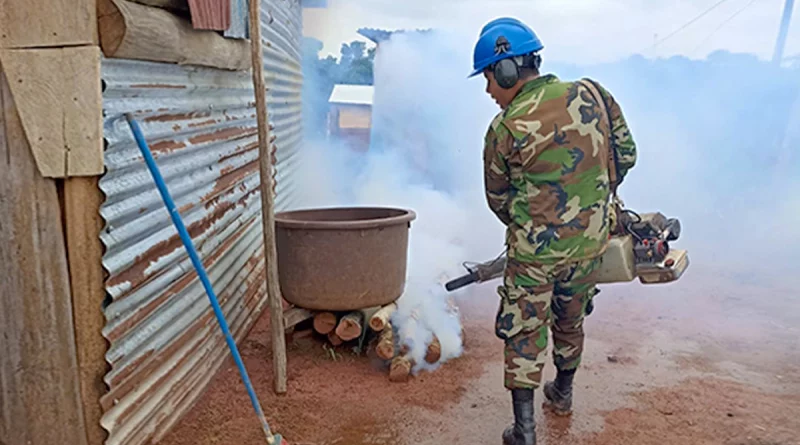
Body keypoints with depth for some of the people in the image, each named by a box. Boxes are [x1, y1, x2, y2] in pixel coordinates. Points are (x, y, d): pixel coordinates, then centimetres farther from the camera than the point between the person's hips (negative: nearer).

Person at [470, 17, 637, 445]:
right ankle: (562, 393, 45)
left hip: (535, 250, -5)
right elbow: (625, 154, 7)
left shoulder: (504, 129, -14)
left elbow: (498, 199, 0)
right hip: (590, 241, 5)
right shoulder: (594, 96, -3)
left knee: (523, 332, 8)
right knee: (570, 320, 24)